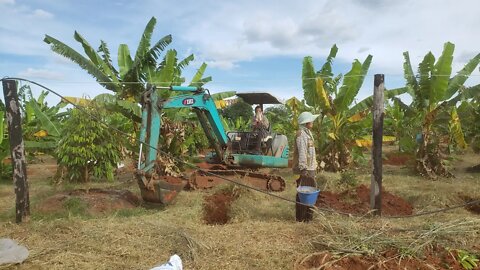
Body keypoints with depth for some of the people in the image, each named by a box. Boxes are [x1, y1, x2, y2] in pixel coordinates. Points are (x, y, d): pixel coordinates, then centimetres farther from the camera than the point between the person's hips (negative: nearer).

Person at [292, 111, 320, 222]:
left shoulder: (308, 133, 17)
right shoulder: (301, 134, -15)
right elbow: (302, 152, -22)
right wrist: (303, 168, -25)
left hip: (310, 168, 10)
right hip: (304, 169, -10)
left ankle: (308, 215, 27)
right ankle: (301, 217, 6)